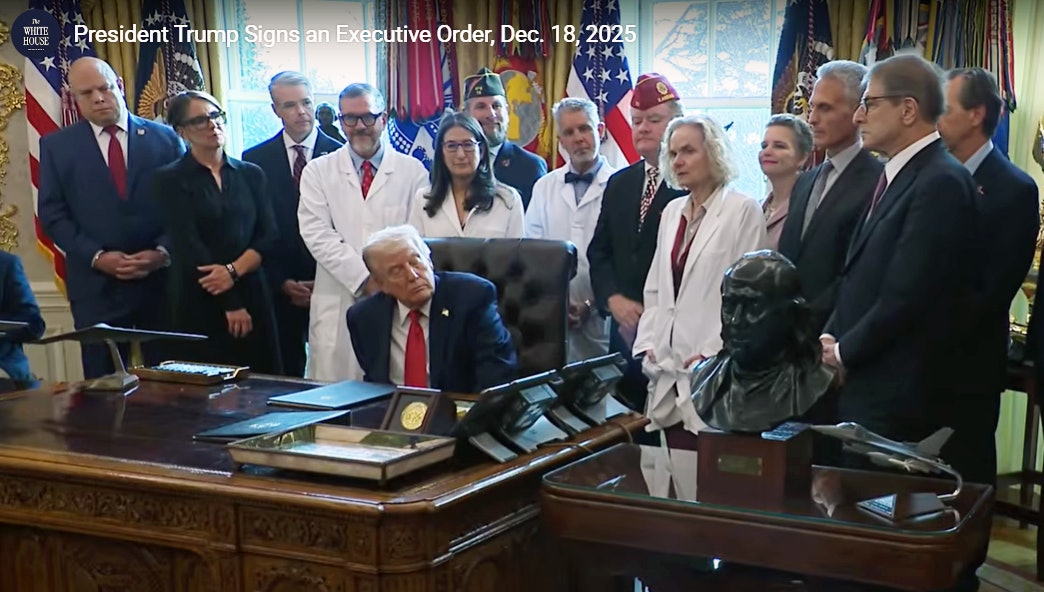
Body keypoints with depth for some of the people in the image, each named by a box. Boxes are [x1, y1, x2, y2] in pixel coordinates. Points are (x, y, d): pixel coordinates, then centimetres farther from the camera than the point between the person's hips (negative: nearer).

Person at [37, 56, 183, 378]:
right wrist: (96, 257, -10)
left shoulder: (165, 138, 7)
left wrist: (163, 252, -11)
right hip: (97, 285, 0)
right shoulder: (56, 145, 7)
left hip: (163, 277, 0)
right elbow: (52, 214, 2)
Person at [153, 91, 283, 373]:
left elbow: (269, 235, 5)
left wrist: (234, 270, -14)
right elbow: (187, 246, -7)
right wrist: (230, 304, -11)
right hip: (199, 303, -3)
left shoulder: (251, 174, 12)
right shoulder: (170, 180, 0)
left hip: (252, 296, 3)